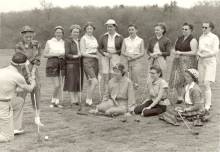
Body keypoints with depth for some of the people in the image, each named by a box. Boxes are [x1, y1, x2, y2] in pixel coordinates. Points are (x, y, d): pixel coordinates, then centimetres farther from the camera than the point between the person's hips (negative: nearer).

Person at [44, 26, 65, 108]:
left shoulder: (64, 43, 11)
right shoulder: (49, 42, 2)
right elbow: (45, 54, 0)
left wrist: (63, 55, -6)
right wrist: (55, 54, -11)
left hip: (62, 64, 4)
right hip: (52, 64, -4)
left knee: (60, 85, 3)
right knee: (56, 85, -9)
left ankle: (57, 102, 13)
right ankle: (53, 101, 12)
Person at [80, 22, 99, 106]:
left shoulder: (94, 38, 15)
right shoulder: (83, 38, -5)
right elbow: (83, 53, -10)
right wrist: (94, 56, -10)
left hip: (95, 61, 7)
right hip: (87, 61, -7)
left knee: (91, 83, 7)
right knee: (95, 82, -16)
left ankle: (89, 100, 14)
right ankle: (88, 100, -8)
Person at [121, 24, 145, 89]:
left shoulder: (140, 40, 5)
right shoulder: (125, 40, 11)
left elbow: (142, 53, 3)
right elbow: (122, 52, 7)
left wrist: (134, 57, -12)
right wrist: (128, 55, -12)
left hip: (136, 61, -1)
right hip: (126, 61, 1)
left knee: (135, 78, -8)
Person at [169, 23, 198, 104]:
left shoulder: (192, 40, -5)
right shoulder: (179, 39, 16)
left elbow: (194, 52, -15)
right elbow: (175, 50, 21)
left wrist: (181, 53, -16)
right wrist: (175, 53, -3)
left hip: (188, 62, -6)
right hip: (178, 62, 7)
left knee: (187, 80, -12)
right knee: (176, 80, 3)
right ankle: (179, 97, 12)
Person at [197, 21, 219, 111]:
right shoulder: (201, 37, 14)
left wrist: (204, 55, -15)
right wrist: (198, 53, -1)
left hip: (210, 62, -6)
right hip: (201, 62, 6)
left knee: (206, 84, -13)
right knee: (203, 84, 6)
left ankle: (207, 106, -10)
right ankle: (208, 102, 21)